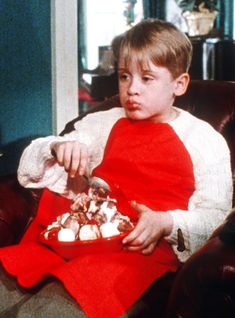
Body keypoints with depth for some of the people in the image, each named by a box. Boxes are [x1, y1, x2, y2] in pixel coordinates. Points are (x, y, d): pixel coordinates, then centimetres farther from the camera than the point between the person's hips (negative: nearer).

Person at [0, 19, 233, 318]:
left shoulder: (205, 141, 9)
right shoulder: (104, 124, 19)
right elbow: (30, 167, 18)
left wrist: (165, 224, -15)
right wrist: (58, 148, -6)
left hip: (147, 245, -4)